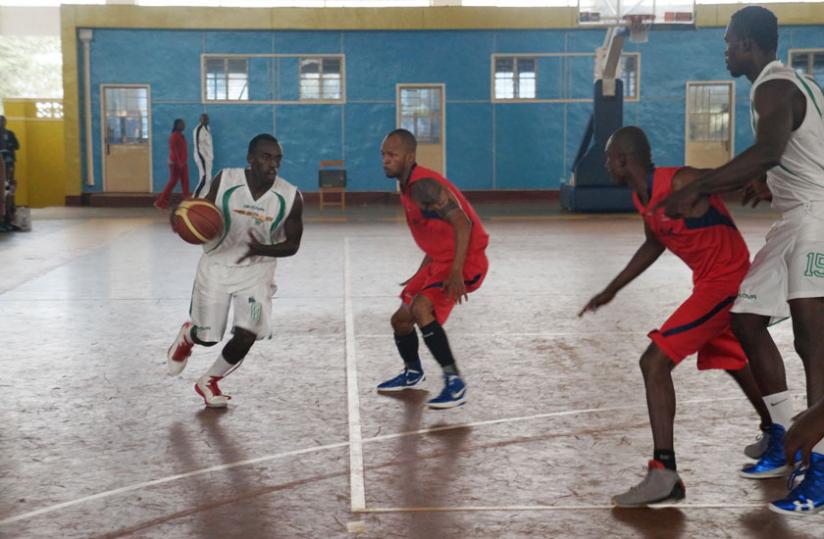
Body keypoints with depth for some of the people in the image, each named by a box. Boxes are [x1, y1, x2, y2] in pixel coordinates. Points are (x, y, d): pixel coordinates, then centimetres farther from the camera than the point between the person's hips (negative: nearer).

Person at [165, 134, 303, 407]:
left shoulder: (290, 197, -18)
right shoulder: (225, 180, -18)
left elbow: (292, 245, -8)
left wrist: (262, 249, -28)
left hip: (256, 270, 0)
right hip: (217, 265, 0)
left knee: (246, 335, -14)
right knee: (207, 337, 8)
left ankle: (209, 382, 15)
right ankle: (187, 335, 49)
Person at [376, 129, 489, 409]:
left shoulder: (423, 185, -20)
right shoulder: (407, 187, 12)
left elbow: (462, 223, -29)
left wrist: (456, 272, -35)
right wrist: (421, 275, 27)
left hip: (465, 261, -10)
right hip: (441, 260, 10)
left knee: (421, 308, -29)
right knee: (401, 319, 15)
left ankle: (455, 383, -21)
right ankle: (412, 373, 42)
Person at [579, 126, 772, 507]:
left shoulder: (682, 183, -25)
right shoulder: (642, 197, 3)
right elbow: (655, 243, 19)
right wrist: (612, 289, 23)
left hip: (724, 282, -10)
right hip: (711, 281, 10)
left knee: (654, 362, -16)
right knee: (734, 362, 29)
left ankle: (664, 473, -15)